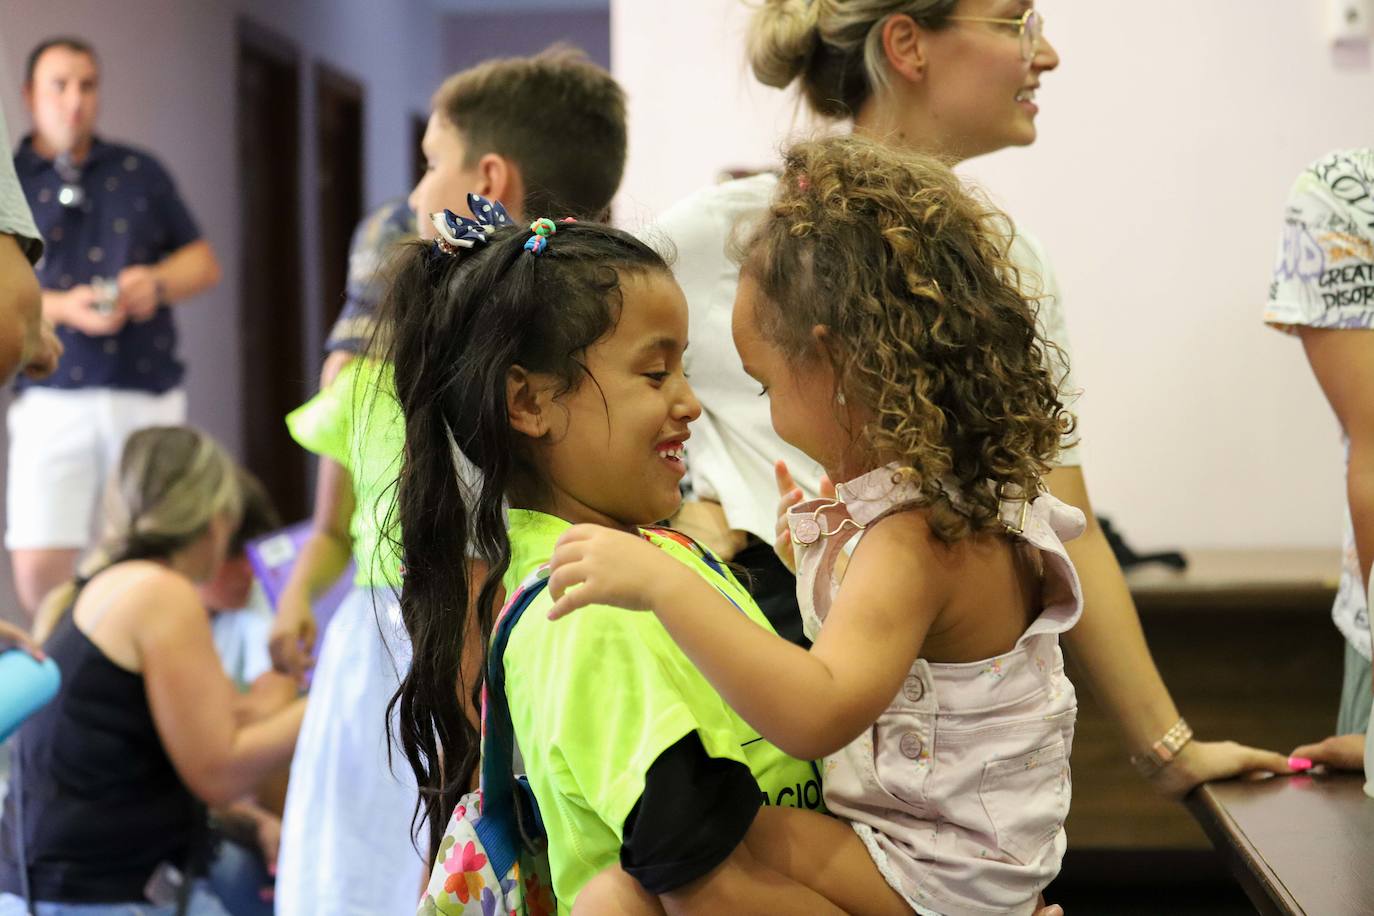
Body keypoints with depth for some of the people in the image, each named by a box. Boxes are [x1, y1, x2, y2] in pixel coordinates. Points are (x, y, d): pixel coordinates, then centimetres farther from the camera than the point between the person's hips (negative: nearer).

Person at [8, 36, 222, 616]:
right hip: (54, 399, -2)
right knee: (39, 568, -8)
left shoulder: (140, 173, 13)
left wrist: (157, 281, -6)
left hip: (150, 395, 2)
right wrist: (63, 307, -17)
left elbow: (204, 263, 15)